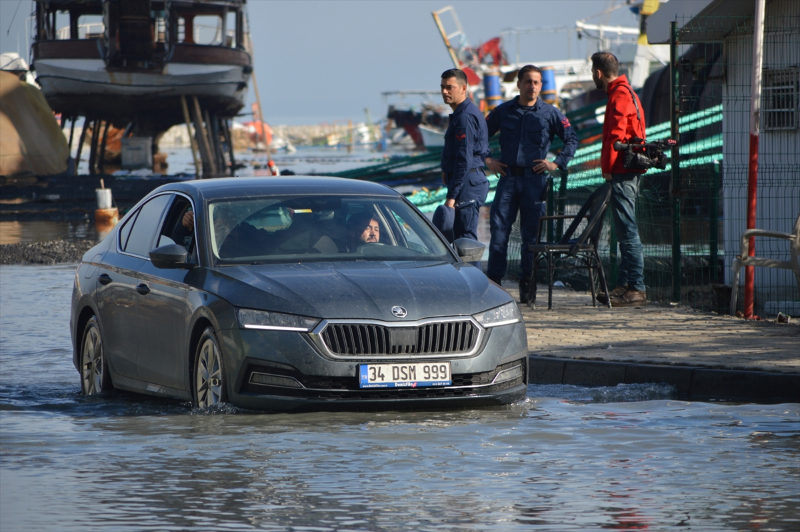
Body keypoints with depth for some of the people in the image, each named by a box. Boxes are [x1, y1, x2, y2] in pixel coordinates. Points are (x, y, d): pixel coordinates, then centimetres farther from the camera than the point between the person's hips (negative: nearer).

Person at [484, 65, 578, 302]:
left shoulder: (550, 113, 4)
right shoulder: (503, 111, 9)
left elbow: (572, 139, 8)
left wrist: (557, 163, -2)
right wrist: (488, 160, 8)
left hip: (534, 179, -1)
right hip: (508, 177, 1)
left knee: (531, 232, 0)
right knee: (498, 228, -5)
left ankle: (527, 283, 6)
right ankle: (493, 280, -1)